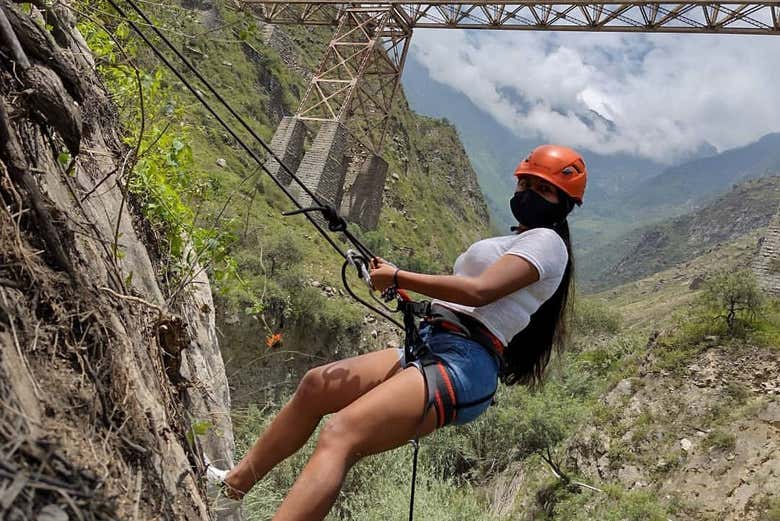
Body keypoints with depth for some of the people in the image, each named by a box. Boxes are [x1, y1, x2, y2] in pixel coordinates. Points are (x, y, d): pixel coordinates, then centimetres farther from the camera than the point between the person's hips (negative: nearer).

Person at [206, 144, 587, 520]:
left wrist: (399, 278, -10)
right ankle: (234, 484, 26)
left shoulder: (547, 241, -1)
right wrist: (397, 284, 14)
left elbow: (479, 292, -17)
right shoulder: (513, 243, 29)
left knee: (338, 437, -26)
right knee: (316, 384, 13)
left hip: (464, 365, -10)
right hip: (430, 348, 10)